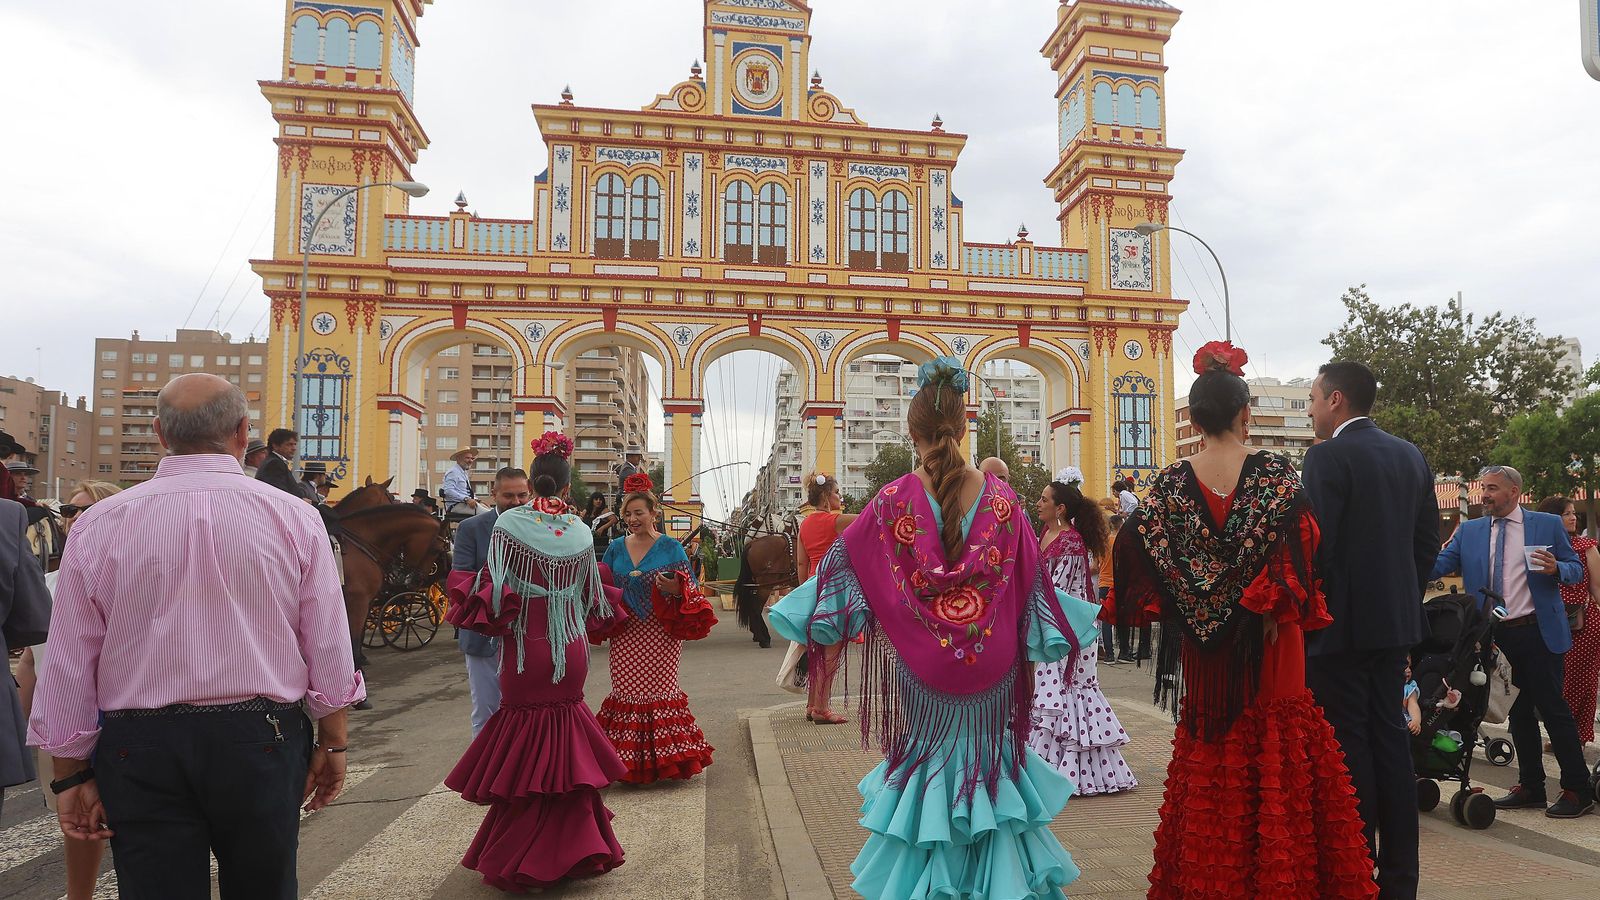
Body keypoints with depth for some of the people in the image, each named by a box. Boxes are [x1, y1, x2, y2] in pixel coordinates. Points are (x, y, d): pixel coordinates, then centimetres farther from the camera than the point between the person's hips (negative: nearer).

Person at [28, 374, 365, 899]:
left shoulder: (98, 525, -3)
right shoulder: (293, 518, -5)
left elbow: (69, 665, 0)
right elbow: (328, 649, -4)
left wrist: (72, 773, 11)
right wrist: (332, 742, 8)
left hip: (139, 749, 1)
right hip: (262, 739, 0)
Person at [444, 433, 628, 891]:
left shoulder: (507, 523, -10)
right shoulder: (580, 531, 0)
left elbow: (493, 590, -14)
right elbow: (592, 599, 8)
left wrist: (463, 585, 5)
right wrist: (615, 601, 29)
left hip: (527, 652, -3)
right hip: (571, 652, 3)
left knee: (524, 744, 9)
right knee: (564, 741, 16)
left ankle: (518, 862, 18)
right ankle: (570, 848, 24)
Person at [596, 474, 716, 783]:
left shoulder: (671, 547, -2)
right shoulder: (615, 548, 9)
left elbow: (690, 590, -2)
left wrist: (676, 590, -23)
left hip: (660, 633, -3)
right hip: (625, 635, 3)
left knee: (660, 690, -1)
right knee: (627, 692, 4)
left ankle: (663, 757, 13)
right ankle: (630, 761, 16)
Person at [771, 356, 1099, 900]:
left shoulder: (893, 502, -12)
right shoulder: (1000, 498, -8)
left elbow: (843, 568, -4)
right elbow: (1031, 581, -1)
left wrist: (794, 615, 10)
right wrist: (1061, 631, 14)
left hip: (922, 665, -1)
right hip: (992, 664, 1)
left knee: (929, 759, 15)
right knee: (988, 756, 18)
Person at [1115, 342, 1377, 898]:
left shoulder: (1173, 483, -4)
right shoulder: (1274, 474, -9)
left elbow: (1132, 548, -7)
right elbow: (1298, 547, -20)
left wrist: (1179, 606, 5)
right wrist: (1282, 608, -8)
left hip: (1203, 646, 3)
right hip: (1266, 643, -2)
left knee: (1207, 761, 13)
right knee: (1277, 754, 9)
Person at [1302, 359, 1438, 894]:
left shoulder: (1328, 456, -14)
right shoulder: (1411, 456, 10)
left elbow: (1313, 545, -19)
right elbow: (1428, 541, 13)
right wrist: (1404, 599, 19)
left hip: (1339, 623, -8)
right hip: (1395, 621, 8)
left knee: (1347, 745, 0)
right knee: (1390, 739, 14)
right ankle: (1399, 874, 22)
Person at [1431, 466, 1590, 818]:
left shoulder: (1548, 524, 1)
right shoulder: (1469, 531, 7)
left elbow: (1576, 569, 4)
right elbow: (1439, 565, -2)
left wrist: (1556, 569, -18)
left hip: (1537, 633, -3)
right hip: (1495, 636, 4)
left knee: (1553, 708, 0)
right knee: (1518, 712, 12)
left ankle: (1578, 789, 14)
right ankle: (1530, 788, 23)